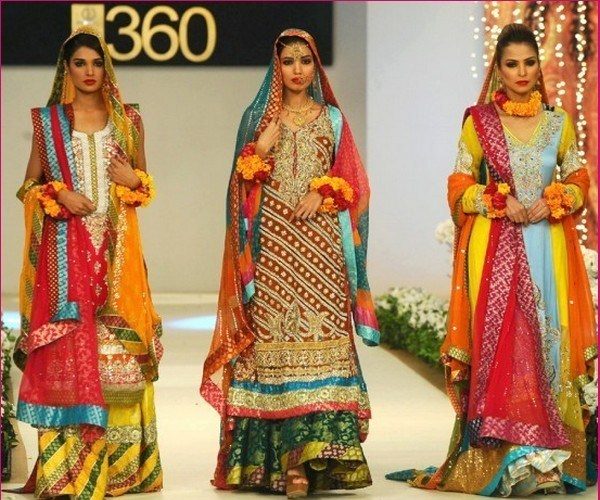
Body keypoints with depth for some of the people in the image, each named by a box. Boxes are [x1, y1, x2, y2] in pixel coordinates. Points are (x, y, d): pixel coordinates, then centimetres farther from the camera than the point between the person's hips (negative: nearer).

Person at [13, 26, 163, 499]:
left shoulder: (127, 119, 11)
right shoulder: (48, 120, 8)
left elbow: (145, 184, 17)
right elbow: (31, 184, 10)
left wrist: (134, 181, -5)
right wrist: (59, 196, -10)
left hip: (115, 246, 2)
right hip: (66, 245, -1)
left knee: (120, 348, -2)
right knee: (67, 343, -9)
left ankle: (119, 461, 6)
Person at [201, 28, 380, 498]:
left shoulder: (332, 119, 14)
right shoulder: (258, 117, 13)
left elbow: (352, 179, 9)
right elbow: (244, 182, 6)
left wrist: (323, 194, -8)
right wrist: (262, 147, -9)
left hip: (320, 241, 0)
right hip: (272, 245, 0)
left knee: (320, 333, -11)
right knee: (275, 336, -7)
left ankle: (311, 454, -13)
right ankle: (284, 456, -6)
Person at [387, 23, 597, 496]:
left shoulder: (559, 122, 9)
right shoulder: (480, 120, 4)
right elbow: (460, 186, 4)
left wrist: (551, 204, -8)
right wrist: (499, 203, -12)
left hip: (547, 243, 2)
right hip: (496, 248, -2)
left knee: (549, 340, -1)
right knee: (499, 340, -8)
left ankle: (548, 458, 3)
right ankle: (506, 459, -7)